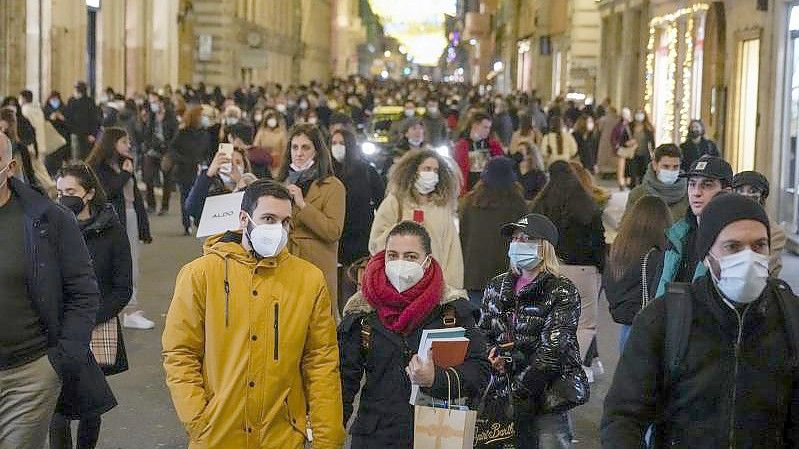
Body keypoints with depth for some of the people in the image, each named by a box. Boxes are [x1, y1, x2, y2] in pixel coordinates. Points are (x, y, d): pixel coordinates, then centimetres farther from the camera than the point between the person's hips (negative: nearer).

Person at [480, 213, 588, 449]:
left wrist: (516, 391, -17)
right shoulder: (497, 287, 12)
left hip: (546, 399, -5)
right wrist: (492, 355, -5)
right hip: (503, 398, 5)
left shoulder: (562, 291, -6)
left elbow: (552, 351, -14)